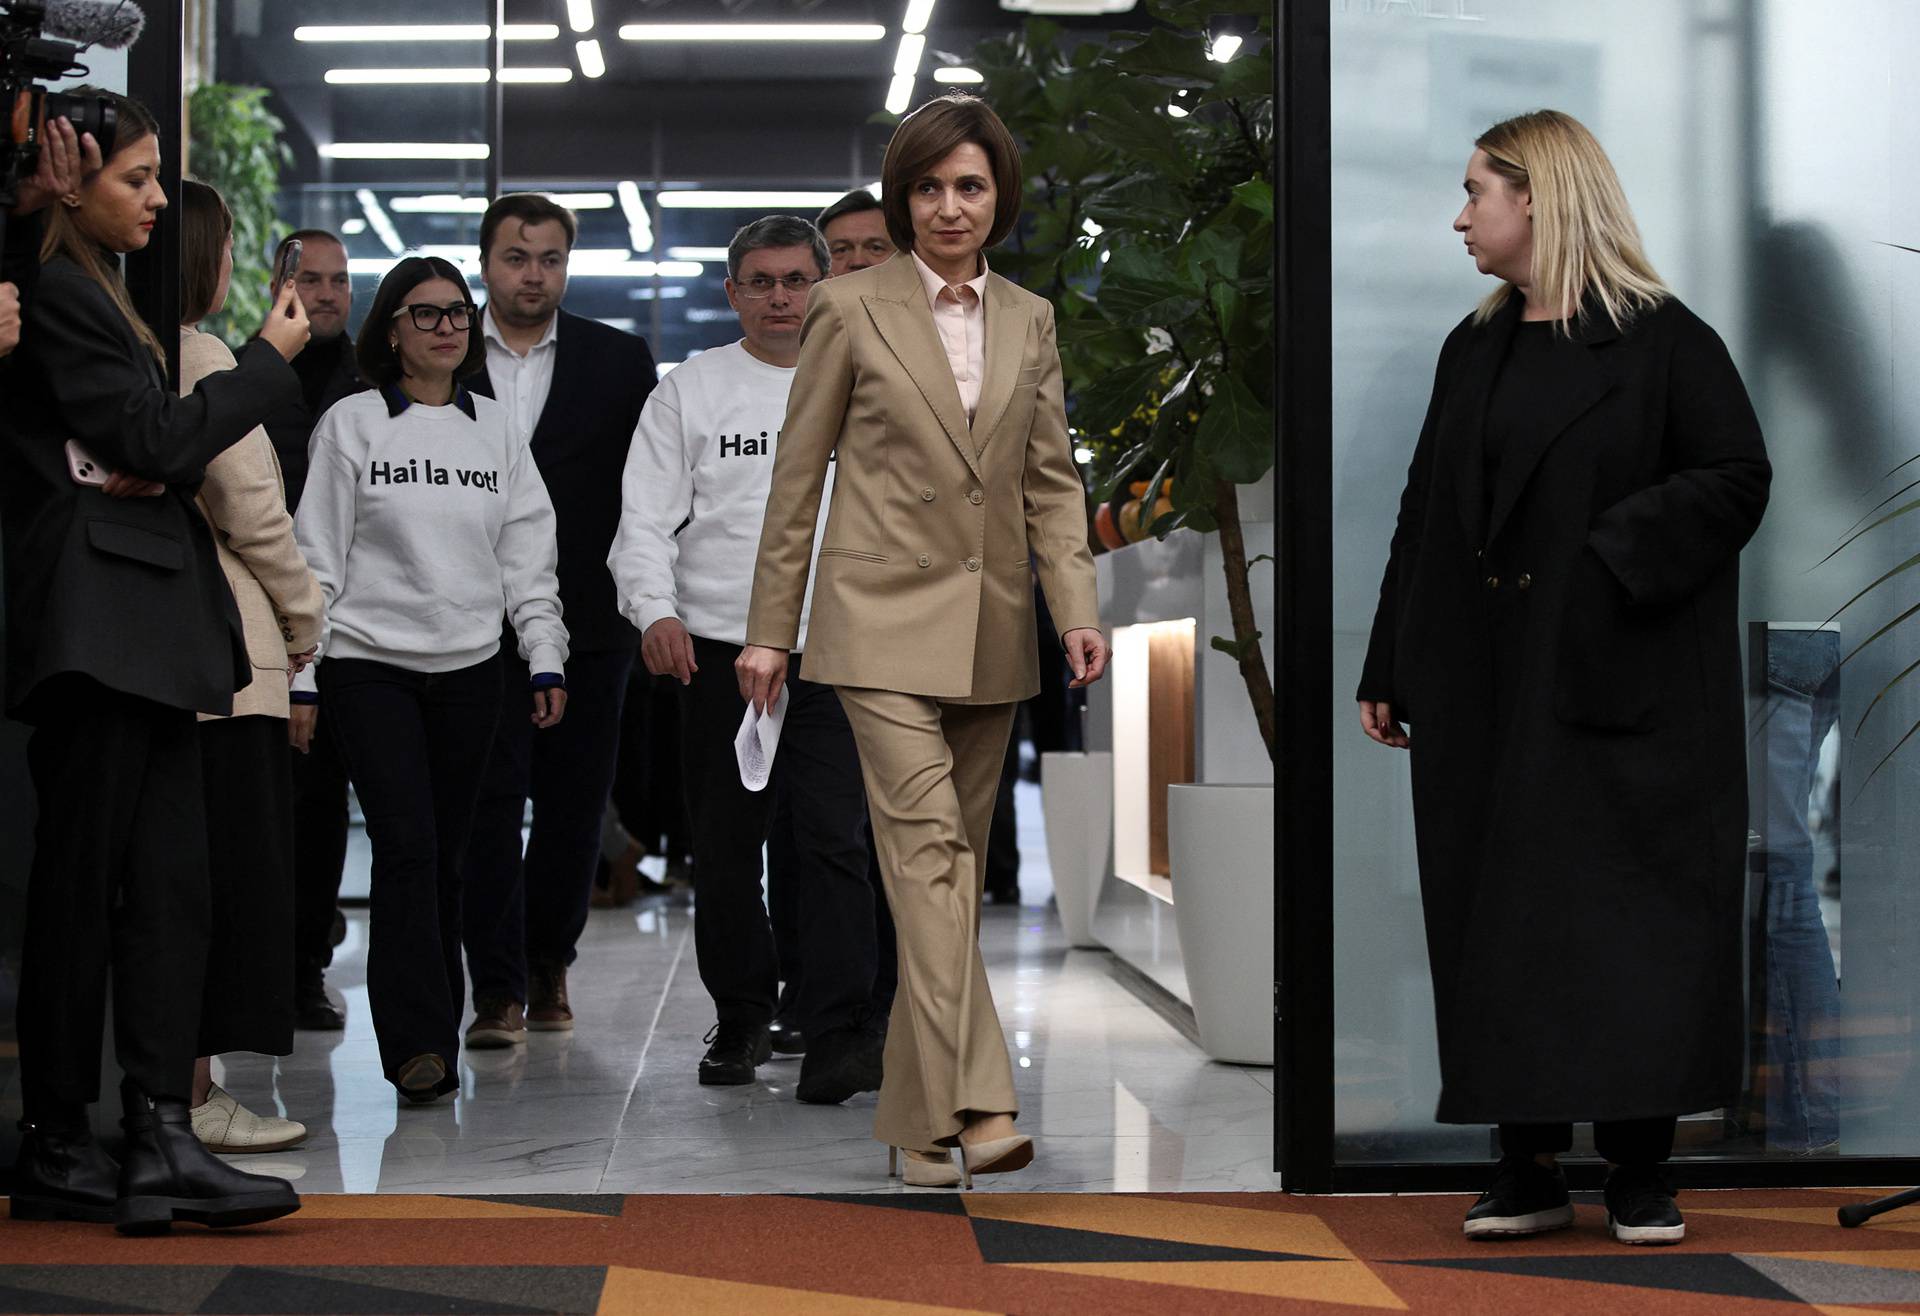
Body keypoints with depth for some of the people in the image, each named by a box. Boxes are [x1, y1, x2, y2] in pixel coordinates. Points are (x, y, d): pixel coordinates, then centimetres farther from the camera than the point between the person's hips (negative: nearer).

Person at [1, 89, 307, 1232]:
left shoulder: (97, 293, 21)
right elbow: (160, 444, -11)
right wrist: (271, 358, -1)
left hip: (142, 634, 10)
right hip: (98, 621, -10)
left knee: (170, 882, 4)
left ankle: (161, 1139, 3)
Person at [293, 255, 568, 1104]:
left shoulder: (494, 430, 12)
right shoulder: (350, 425, 2)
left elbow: (527, 554, 13)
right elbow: (317, 556, 1)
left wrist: (546, 659, 6)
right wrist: (300, 674, -3)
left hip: (469, 668, 3)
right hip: (370, 663, -3)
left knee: (448, 856, 6)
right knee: (405, 846, -14)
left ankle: (436, 1030, 17)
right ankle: (416, 1043, -13)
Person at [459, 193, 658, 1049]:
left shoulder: (620, 361, 7)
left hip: (586, 623, 1)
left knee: (575, 803, 8)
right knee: (488, 803, -4)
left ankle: (547, 962, 25)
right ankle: (499, 989, -1)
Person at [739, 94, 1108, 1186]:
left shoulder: (1031, 320, 11)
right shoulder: (851, 310, 0)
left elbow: (1053, 479, 10)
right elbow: (798, 477, 2)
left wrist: (1080, 610, -3)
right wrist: (770, 629, 1)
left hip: (991, 629, 5)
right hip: (886, 617, -5)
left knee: (957, 861, 7)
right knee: (927, 844, -17)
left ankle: (919, 1111, 16)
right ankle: (974, 1107, -23)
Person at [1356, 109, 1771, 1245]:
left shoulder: (1663, 341, -4)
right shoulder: (1474, 351, 14)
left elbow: (1737, 479, -8)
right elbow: (1427, 513, 16)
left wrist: (1613, 556, -17)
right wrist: (1392, 672, 12)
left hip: (1622, 686, -5)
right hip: (1485, 694, 6)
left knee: (1631, 915, -3)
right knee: (1498, 922, 4)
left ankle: (1642, 1172, 6)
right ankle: (1530, 1171, 11)